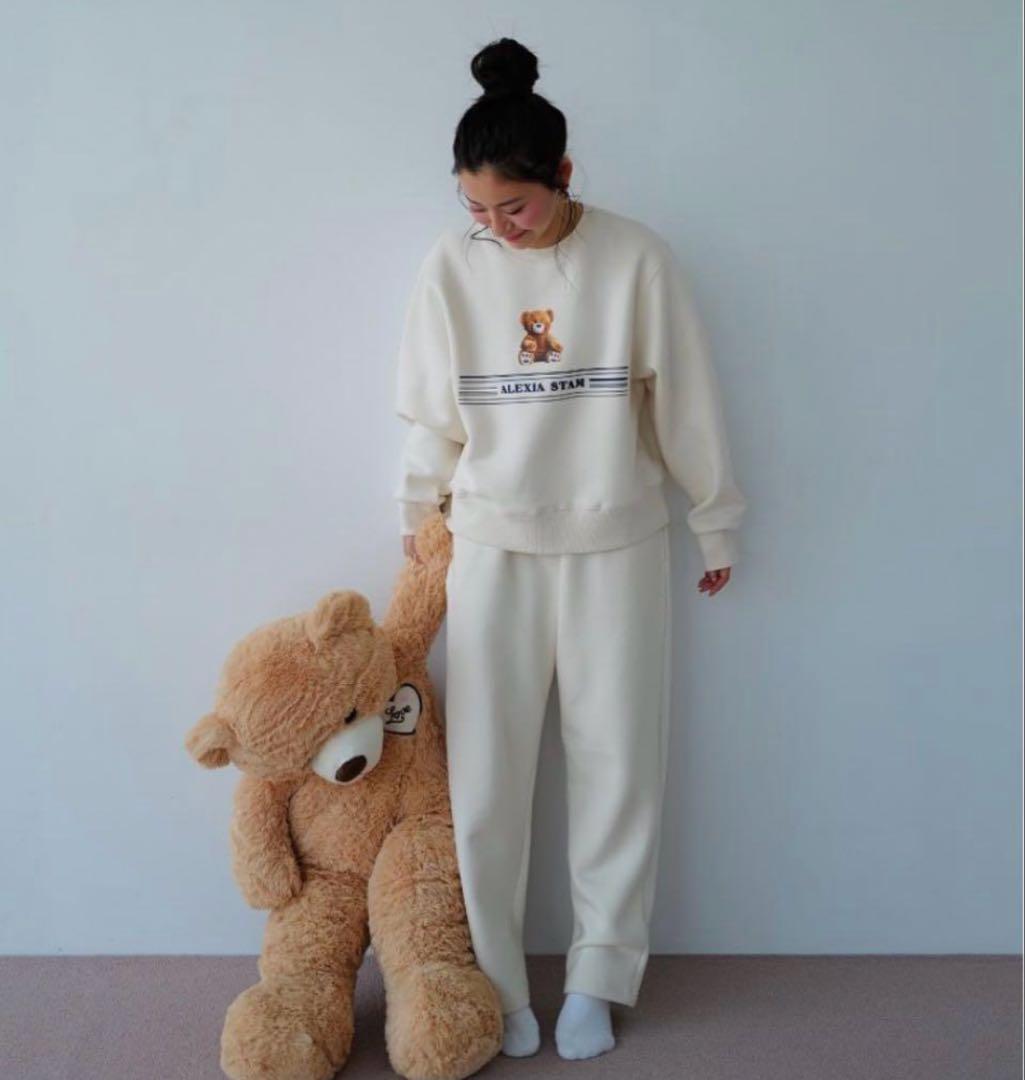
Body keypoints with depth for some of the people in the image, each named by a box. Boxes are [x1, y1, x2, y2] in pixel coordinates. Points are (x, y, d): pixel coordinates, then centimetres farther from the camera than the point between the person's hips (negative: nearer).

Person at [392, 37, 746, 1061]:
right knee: (485, 770, 3)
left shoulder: (636, 258, -9)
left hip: (616, 545, -1)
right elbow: (431, 416, 6)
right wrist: (417, 519, 15)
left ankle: (599, 975, 23)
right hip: (493, 549, 1)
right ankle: (495, 981, 20)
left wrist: (715, 522, 6)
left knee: (618, 763, 6)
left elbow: (684, 403, -1)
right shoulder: (451, 265, -4)